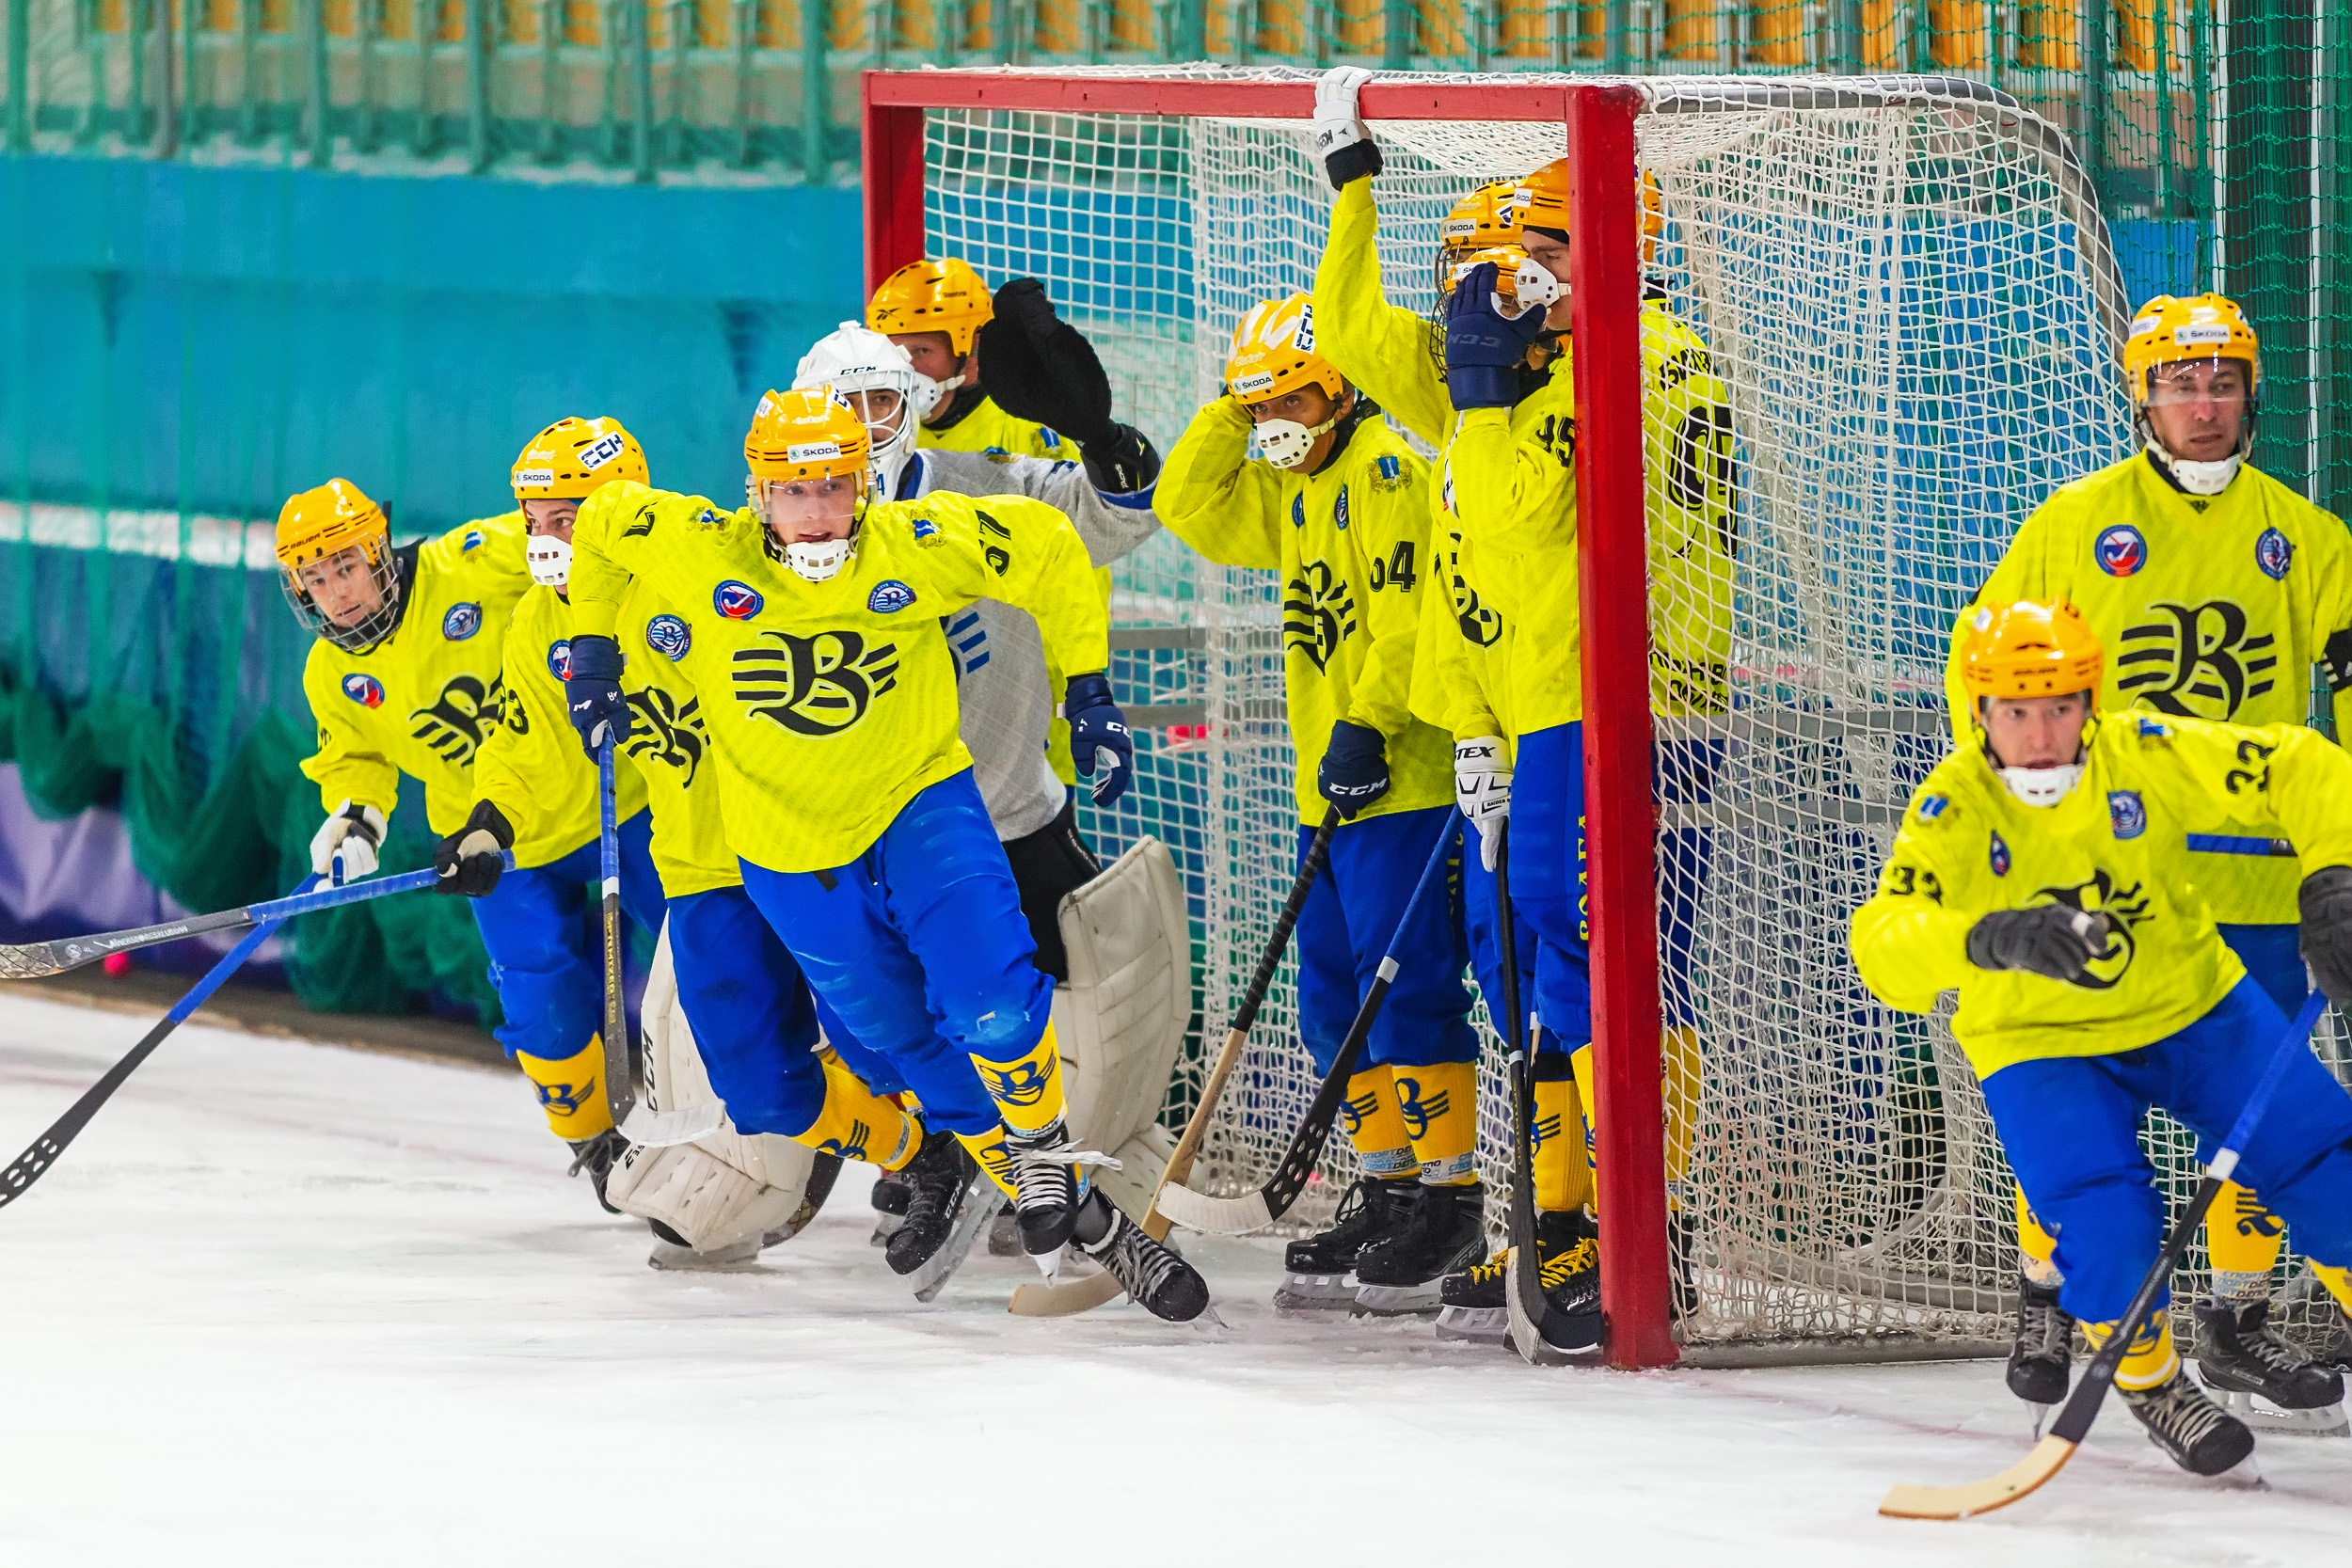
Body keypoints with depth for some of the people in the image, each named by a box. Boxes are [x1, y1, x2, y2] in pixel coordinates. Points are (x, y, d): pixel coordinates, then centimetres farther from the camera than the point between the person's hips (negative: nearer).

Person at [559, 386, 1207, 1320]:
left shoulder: (921, 547, -16)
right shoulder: (701, 550, -15)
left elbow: (1048, 549, -1)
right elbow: (599, 524, 4)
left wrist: (1087, 692, -2)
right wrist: (593, 652, 5)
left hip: (921, 803, -1)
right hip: (791, 851, 1)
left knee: (995, 1007, -22)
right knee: (916, 1049, 6)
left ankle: (1045, 1155, 3)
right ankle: (1078, 1223, 18)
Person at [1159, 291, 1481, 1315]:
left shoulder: (1390, 467, -11)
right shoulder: (1298, 491, 19)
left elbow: (1410, 613, -19)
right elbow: (1192, 509, 23)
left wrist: (1367, 726, -23)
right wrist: (1233, 413, 12)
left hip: (1403, 780, -10)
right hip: (1332, 787, 10)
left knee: (1406, 989, -11)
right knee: (1337, 1003, 10)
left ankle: (1449, 1199, -8)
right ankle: (1389, 1191, 17)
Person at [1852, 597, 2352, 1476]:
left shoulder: (2150, 757, -18)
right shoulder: (1952, 810, -22)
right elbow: (1883, 944, -35)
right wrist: (1992, 938, -53)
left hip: (2192, 1006, 2)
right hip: (2040, 1044, -2)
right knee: (2108, 1225, -21)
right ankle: (2149, 1385, 8)